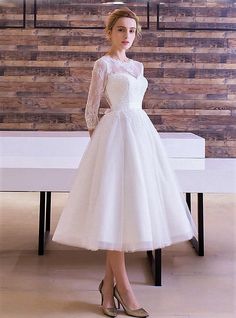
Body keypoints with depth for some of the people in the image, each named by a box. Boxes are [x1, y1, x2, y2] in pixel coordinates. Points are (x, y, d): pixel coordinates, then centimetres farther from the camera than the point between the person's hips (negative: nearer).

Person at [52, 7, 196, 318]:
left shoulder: (137, 66, 17)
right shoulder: (103, 64, -2)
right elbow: (91, 109, 0)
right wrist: (97, 141, 7)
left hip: (140, 132, 7)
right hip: (116, 134, -7)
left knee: (130, 204, 5)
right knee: (115, 205, -5)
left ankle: (109, 281, 15)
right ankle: (122, 286, 2)